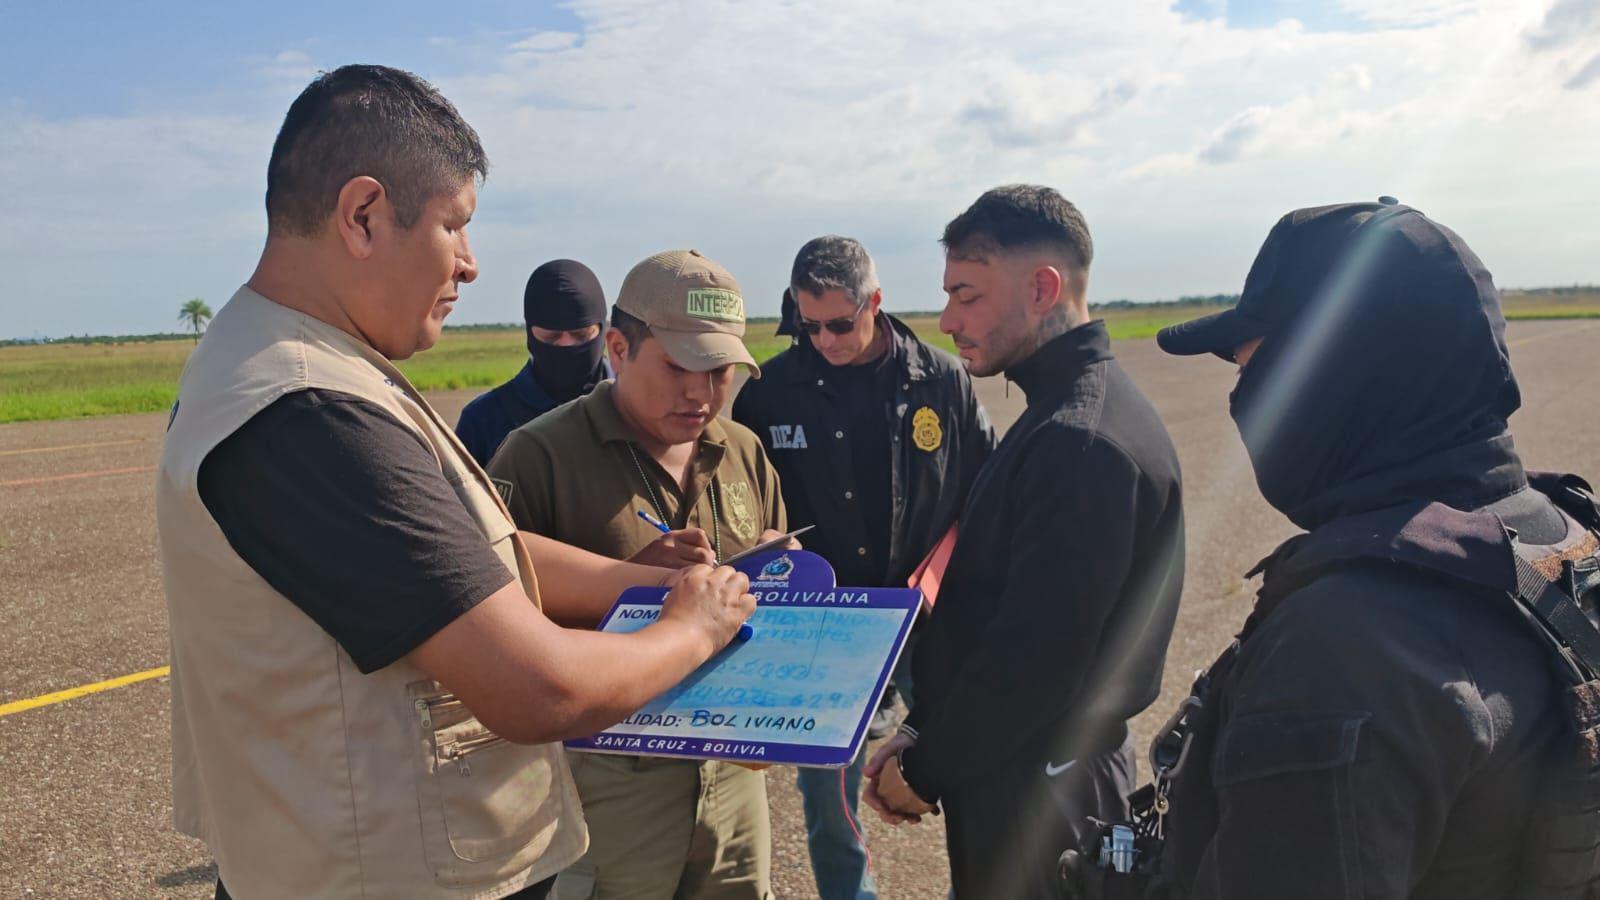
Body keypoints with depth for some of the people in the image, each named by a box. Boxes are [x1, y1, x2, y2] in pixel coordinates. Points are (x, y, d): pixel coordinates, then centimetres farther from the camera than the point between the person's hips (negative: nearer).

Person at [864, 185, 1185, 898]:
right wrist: (920, 732, 6)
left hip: (1037, 795, -9)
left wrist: (925, 773, -13)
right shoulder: (1063, 417, 8)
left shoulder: (1081, 443, -25)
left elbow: (1035, 659, -27)